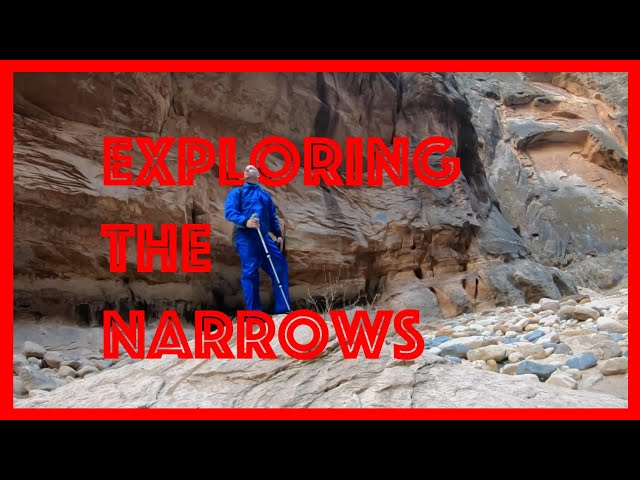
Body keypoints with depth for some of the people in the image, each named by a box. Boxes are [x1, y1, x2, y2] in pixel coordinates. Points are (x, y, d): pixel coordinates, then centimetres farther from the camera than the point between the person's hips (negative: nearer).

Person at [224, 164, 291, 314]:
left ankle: (282, 308, 5)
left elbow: (273, 217, 27)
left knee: (280, 265, -2)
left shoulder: (265, 195, 25)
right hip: (245, 237, -5)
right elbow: (229, 211, -6)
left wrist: (278, 234, 14)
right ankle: (254, 312, -2)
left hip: (264, 237, 5)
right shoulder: (237, 192, 9)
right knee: (250, 272, -8)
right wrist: (245, 222, -23)